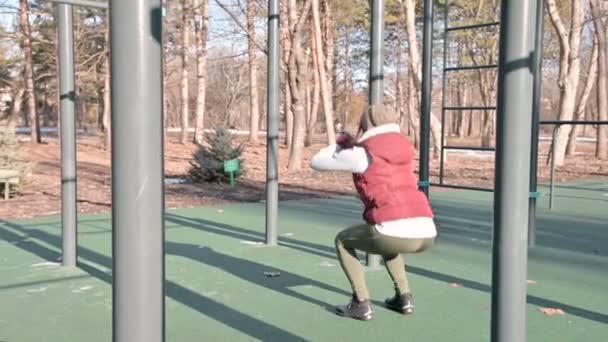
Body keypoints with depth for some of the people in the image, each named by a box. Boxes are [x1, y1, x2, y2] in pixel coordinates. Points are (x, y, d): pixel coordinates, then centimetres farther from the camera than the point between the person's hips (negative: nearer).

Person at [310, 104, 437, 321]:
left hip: (395, 233, -6)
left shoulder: (361, 155, 3)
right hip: (426, 234, 6)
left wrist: (338, 145, 33)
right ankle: (404, 298, 31)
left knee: (343, 240, 22)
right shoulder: (405, 149, 20)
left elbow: (316, 163, 15)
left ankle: (361, 304, 14)